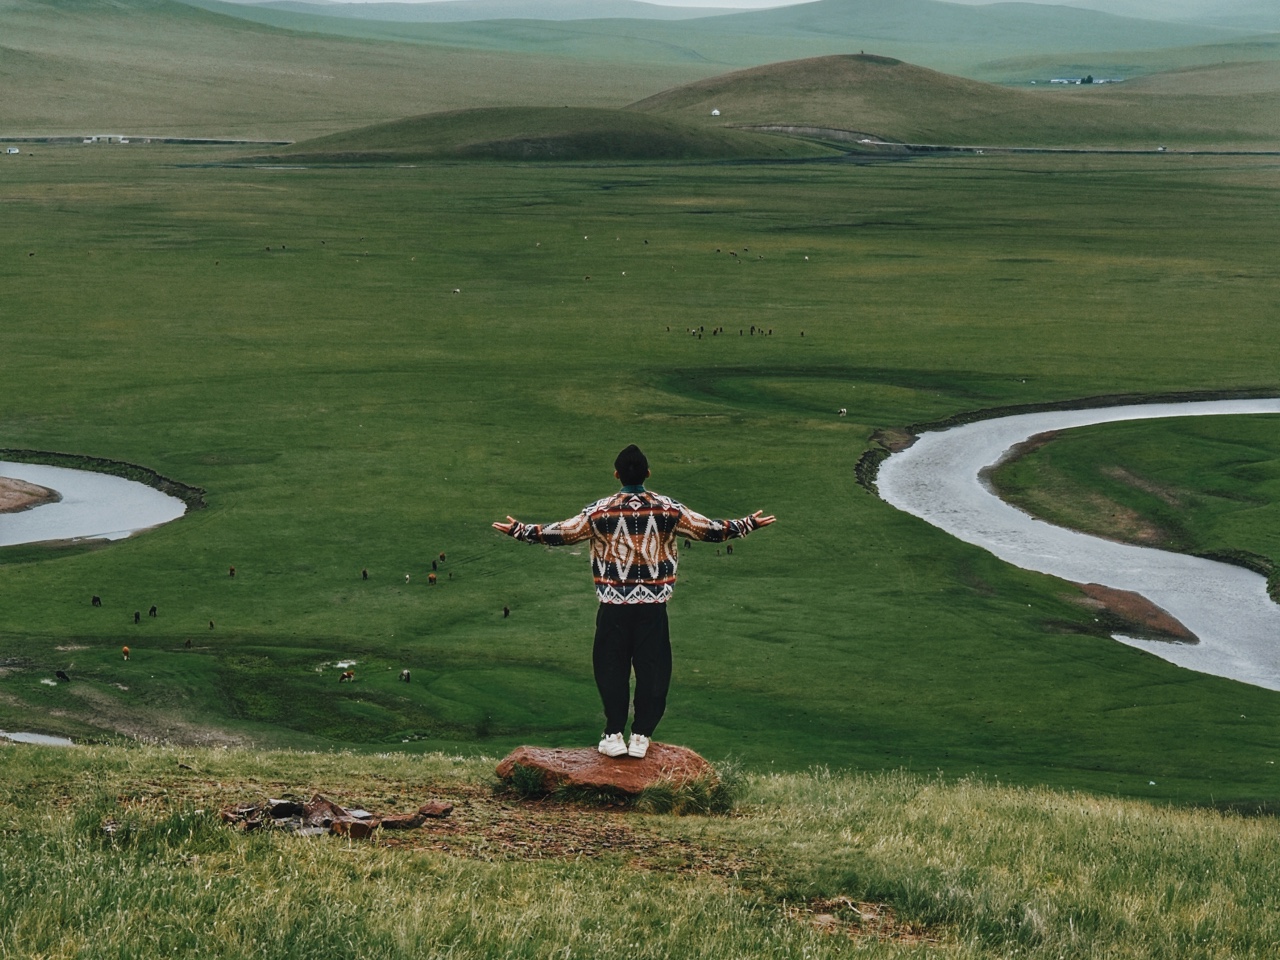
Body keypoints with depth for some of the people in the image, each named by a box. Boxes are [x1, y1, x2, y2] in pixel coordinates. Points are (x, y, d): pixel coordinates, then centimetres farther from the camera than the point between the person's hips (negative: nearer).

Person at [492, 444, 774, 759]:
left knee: (611, 667, 9)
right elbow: (711, 530, 4)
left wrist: (519, 530, 10)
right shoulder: (669, 510, -3)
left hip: (613, 604, 0)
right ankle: (641, 736, 8)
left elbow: (559, 533, -1)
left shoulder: (599, 512, -6)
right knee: (652, 668, 8)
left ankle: (614, 735, 8)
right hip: (653, 604, 1)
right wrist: (748, 524, 17)